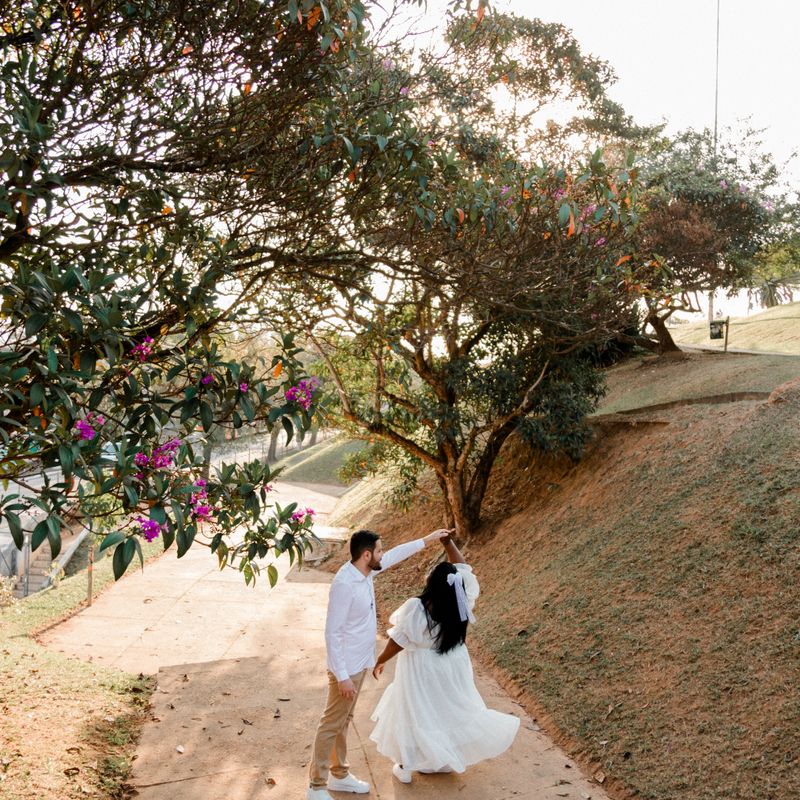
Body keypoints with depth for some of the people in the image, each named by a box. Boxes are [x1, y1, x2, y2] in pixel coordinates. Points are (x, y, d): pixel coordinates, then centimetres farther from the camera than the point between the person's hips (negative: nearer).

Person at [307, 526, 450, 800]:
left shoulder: (364, 572, -1)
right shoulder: (344, 585, -28)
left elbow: (395, 555, 17)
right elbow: (332, 633, -26)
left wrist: (427, 540, 21)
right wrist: (342, 676, -24)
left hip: (359, 664, 9)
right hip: (347, 668, -9)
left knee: (343, 721, 21)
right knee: (332, 725, 4)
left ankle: (339, 775, 36)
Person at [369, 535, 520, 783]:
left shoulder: (415, 608, -30)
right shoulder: (459, 603, -18)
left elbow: (398, 642, -18)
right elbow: (463, 568, -3)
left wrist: (380, 661, -2)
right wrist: (448, 542, -2)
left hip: (420, 669, -4)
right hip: (449, 666, 4)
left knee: (413, 713, 13)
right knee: (450, 708, 22)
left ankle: (405, 767, 28)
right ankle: (447, 758, 37)